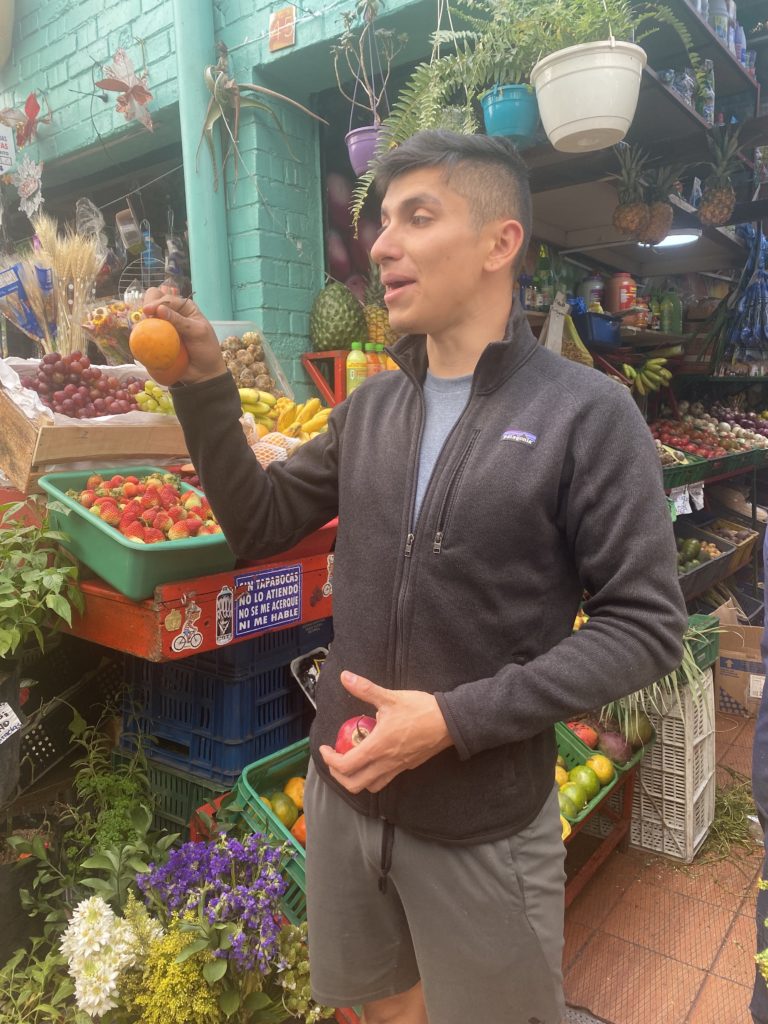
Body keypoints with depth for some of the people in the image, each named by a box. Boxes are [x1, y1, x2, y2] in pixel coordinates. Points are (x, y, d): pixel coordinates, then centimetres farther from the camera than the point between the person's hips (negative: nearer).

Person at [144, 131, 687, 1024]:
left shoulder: (586, 413, -14)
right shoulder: (371, 405, 1)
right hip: (344, 788, 5)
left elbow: (646, 625, -14)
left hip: (483, 821, -4)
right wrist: (204, 385, -5)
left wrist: (458, 718, -22)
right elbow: (259, 525, 7)